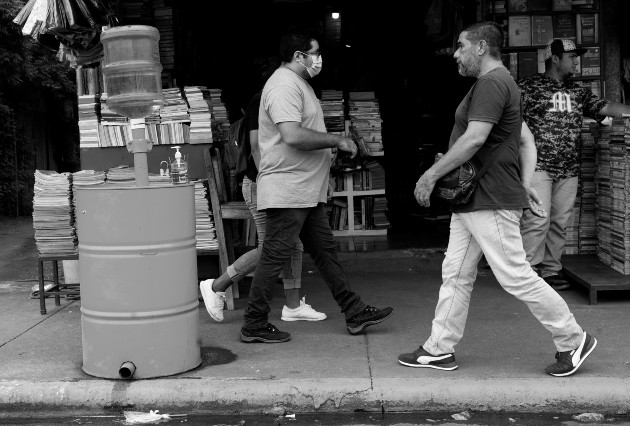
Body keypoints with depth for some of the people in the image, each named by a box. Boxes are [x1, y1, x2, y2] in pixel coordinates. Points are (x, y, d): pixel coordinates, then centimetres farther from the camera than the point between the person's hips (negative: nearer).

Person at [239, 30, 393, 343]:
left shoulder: (299, 83, 19)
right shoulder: (284, 85, -16)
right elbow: (292, 135, -29)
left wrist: (330, 147, 15)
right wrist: (337, 141, -19)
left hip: (306, 191, 11)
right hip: (287, 191, -11)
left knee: (324, 252, 13)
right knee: (274, 256, -4)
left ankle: (355, 314, 20)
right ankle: (254, 326, 7)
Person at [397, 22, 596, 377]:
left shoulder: (492, 83, -15)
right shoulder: (498, 84, 20)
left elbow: (474, 139, -25)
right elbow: (527, 140, 20)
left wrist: (431, 175, -19)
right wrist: (525, 184, 12)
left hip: (491, 202, -11)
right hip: (471, 201, 11)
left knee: (516, 276, -5)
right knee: (456, 274, 10)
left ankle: (574, 341, 8)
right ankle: (440, 350, 17)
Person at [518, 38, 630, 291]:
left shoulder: (578, 92, 17)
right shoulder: (528, 87, -1)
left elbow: (605, 108, 10)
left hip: (568, 170, 6)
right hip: (538, 166, -6)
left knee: (560, 223, 7)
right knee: (537, 220, -12)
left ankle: (551, 271, 16)